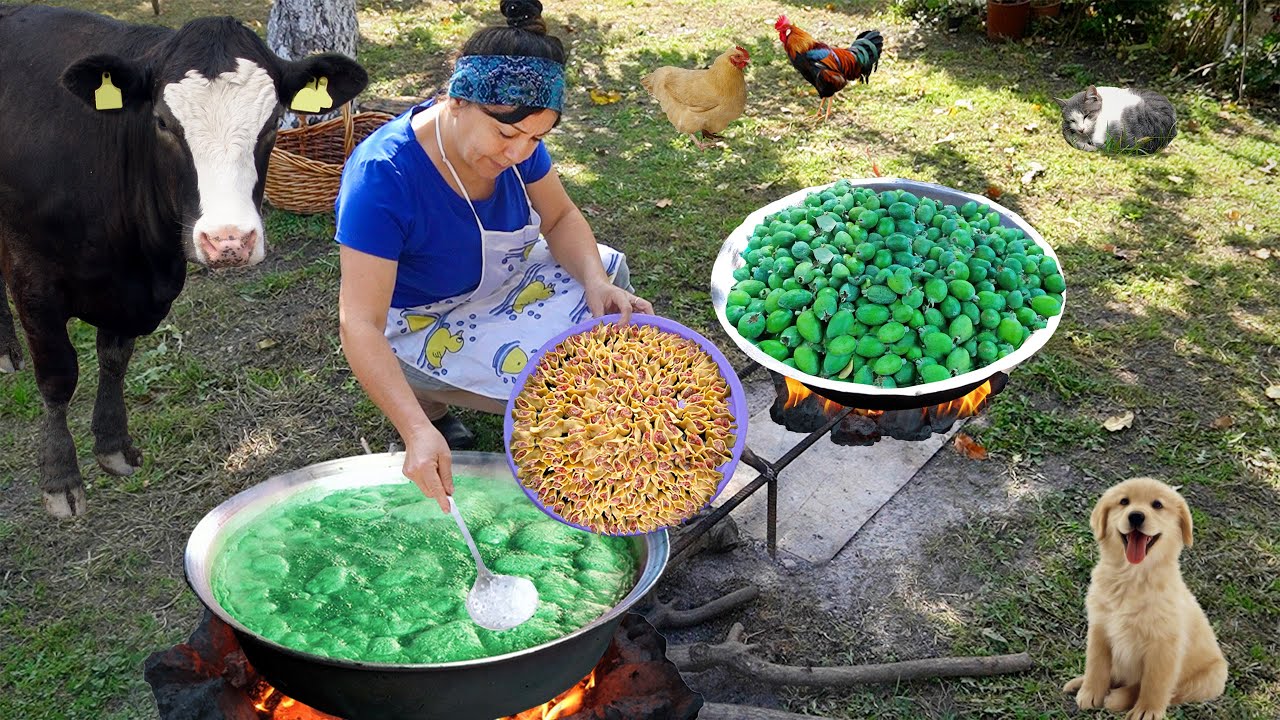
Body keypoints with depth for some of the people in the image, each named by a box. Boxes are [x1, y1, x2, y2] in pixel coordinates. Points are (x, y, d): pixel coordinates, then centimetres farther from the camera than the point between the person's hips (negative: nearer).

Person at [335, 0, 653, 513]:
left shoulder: (513, 133, -16)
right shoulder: (382, 176, -34)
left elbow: (560, 218, -2)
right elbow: (360, 324, -36)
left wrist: (594, 281, -23)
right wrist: (418, 431, -47)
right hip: (423, 322, -7)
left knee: (609, 273, -5)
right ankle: (429, 400, 1)